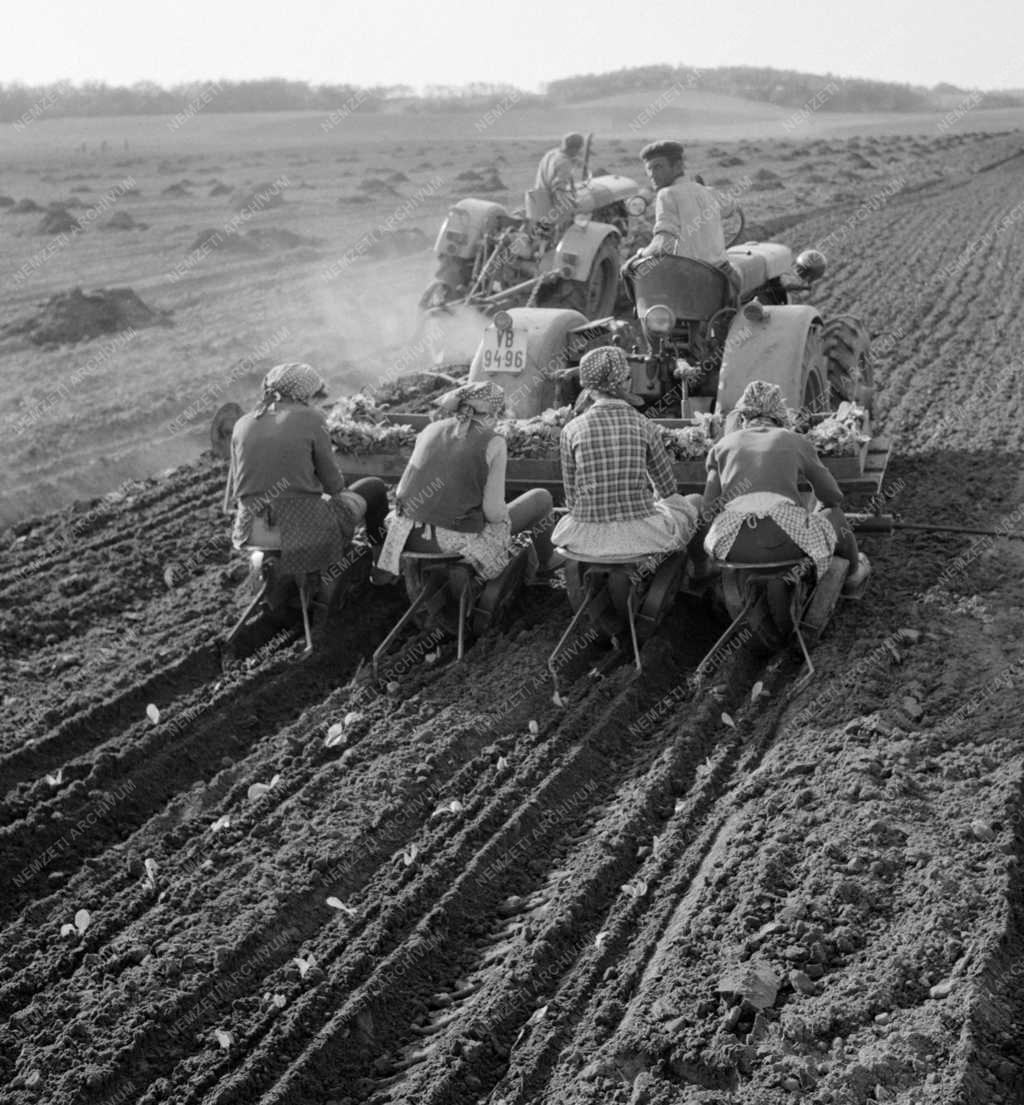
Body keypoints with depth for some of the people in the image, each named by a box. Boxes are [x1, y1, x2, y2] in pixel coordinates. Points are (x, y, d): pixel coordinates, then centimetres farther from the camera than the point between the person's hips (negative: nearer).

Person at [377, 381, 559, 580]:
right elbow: (493, 511, -14)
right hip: (458, 542, -5)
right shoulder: (494, 443, -10)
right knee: (541, 498, 15)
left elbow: (402, 491, 10)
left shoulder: (430, 429, 5)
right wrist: (504, 513, 9)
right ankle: (546, 561, 42)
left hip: (412, 538, 6)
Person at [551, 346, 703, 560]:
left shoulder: (571, 431, -5)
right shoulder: (645, 427, -5)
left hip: (587, 540, 1)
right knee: (693, 502, 30)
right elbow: (668, 489, 7)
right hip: (639, 536, -1)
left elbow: (572, 498, 1)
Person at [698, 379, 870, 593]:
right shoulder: (795, 441, 20)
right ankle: (853, 573, 58)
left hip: (734, 547, 1)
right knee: (834, 516, 34)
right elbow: (833, 497, 29)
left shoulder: (722, 445, 20)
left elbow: (708, 509, 12)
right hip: (786, 540, 0)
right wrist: (813, 520, 50)